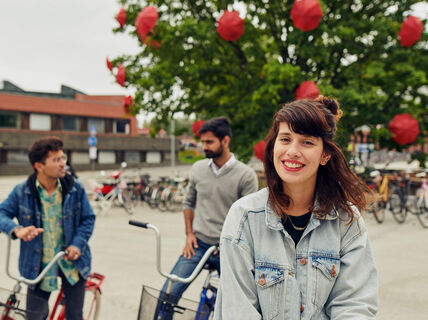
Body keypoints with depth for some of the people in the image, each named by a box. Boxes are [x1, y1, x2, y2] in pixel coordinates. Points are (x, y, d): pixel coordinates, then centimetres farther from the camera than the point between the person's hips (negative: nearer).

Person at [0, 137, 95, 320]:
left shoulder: (75, 189, -7)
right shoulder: (22, 192, -8)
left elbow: (88, 218, 1)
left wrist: (78, 243, -14)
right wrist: (16, 229, -28)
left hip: (71, 261, 1)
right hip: (39, 265, 0)